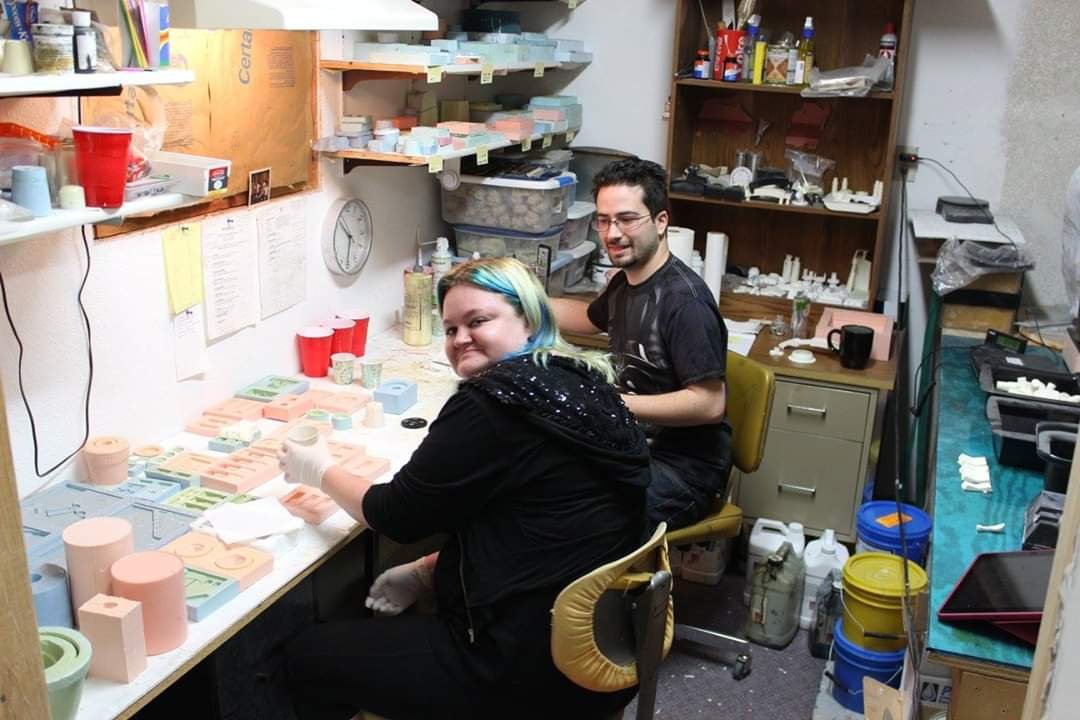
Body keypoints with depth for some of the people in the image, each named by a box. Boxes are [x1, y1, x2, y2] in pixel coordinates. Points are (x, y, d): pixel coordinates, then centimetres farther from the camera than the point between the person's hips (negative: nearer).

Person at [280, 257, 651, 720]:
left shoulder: (493, 404, -21)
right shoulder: (585, 385, 6)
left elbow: (396, 515, -11)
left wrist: (320, 471, 7)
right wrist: (428, 570, 8)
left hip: (536, 671, -9)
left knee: (308, 657, 6)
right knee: (384, 627, 28)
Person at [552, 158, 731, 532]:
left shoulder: (683, 298, -21)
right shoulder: (625, 281, 7)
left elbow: (709, 403, -24)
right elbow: (590, 318, 30)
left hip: (682, 468, -9)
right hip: (633, 445, 9)